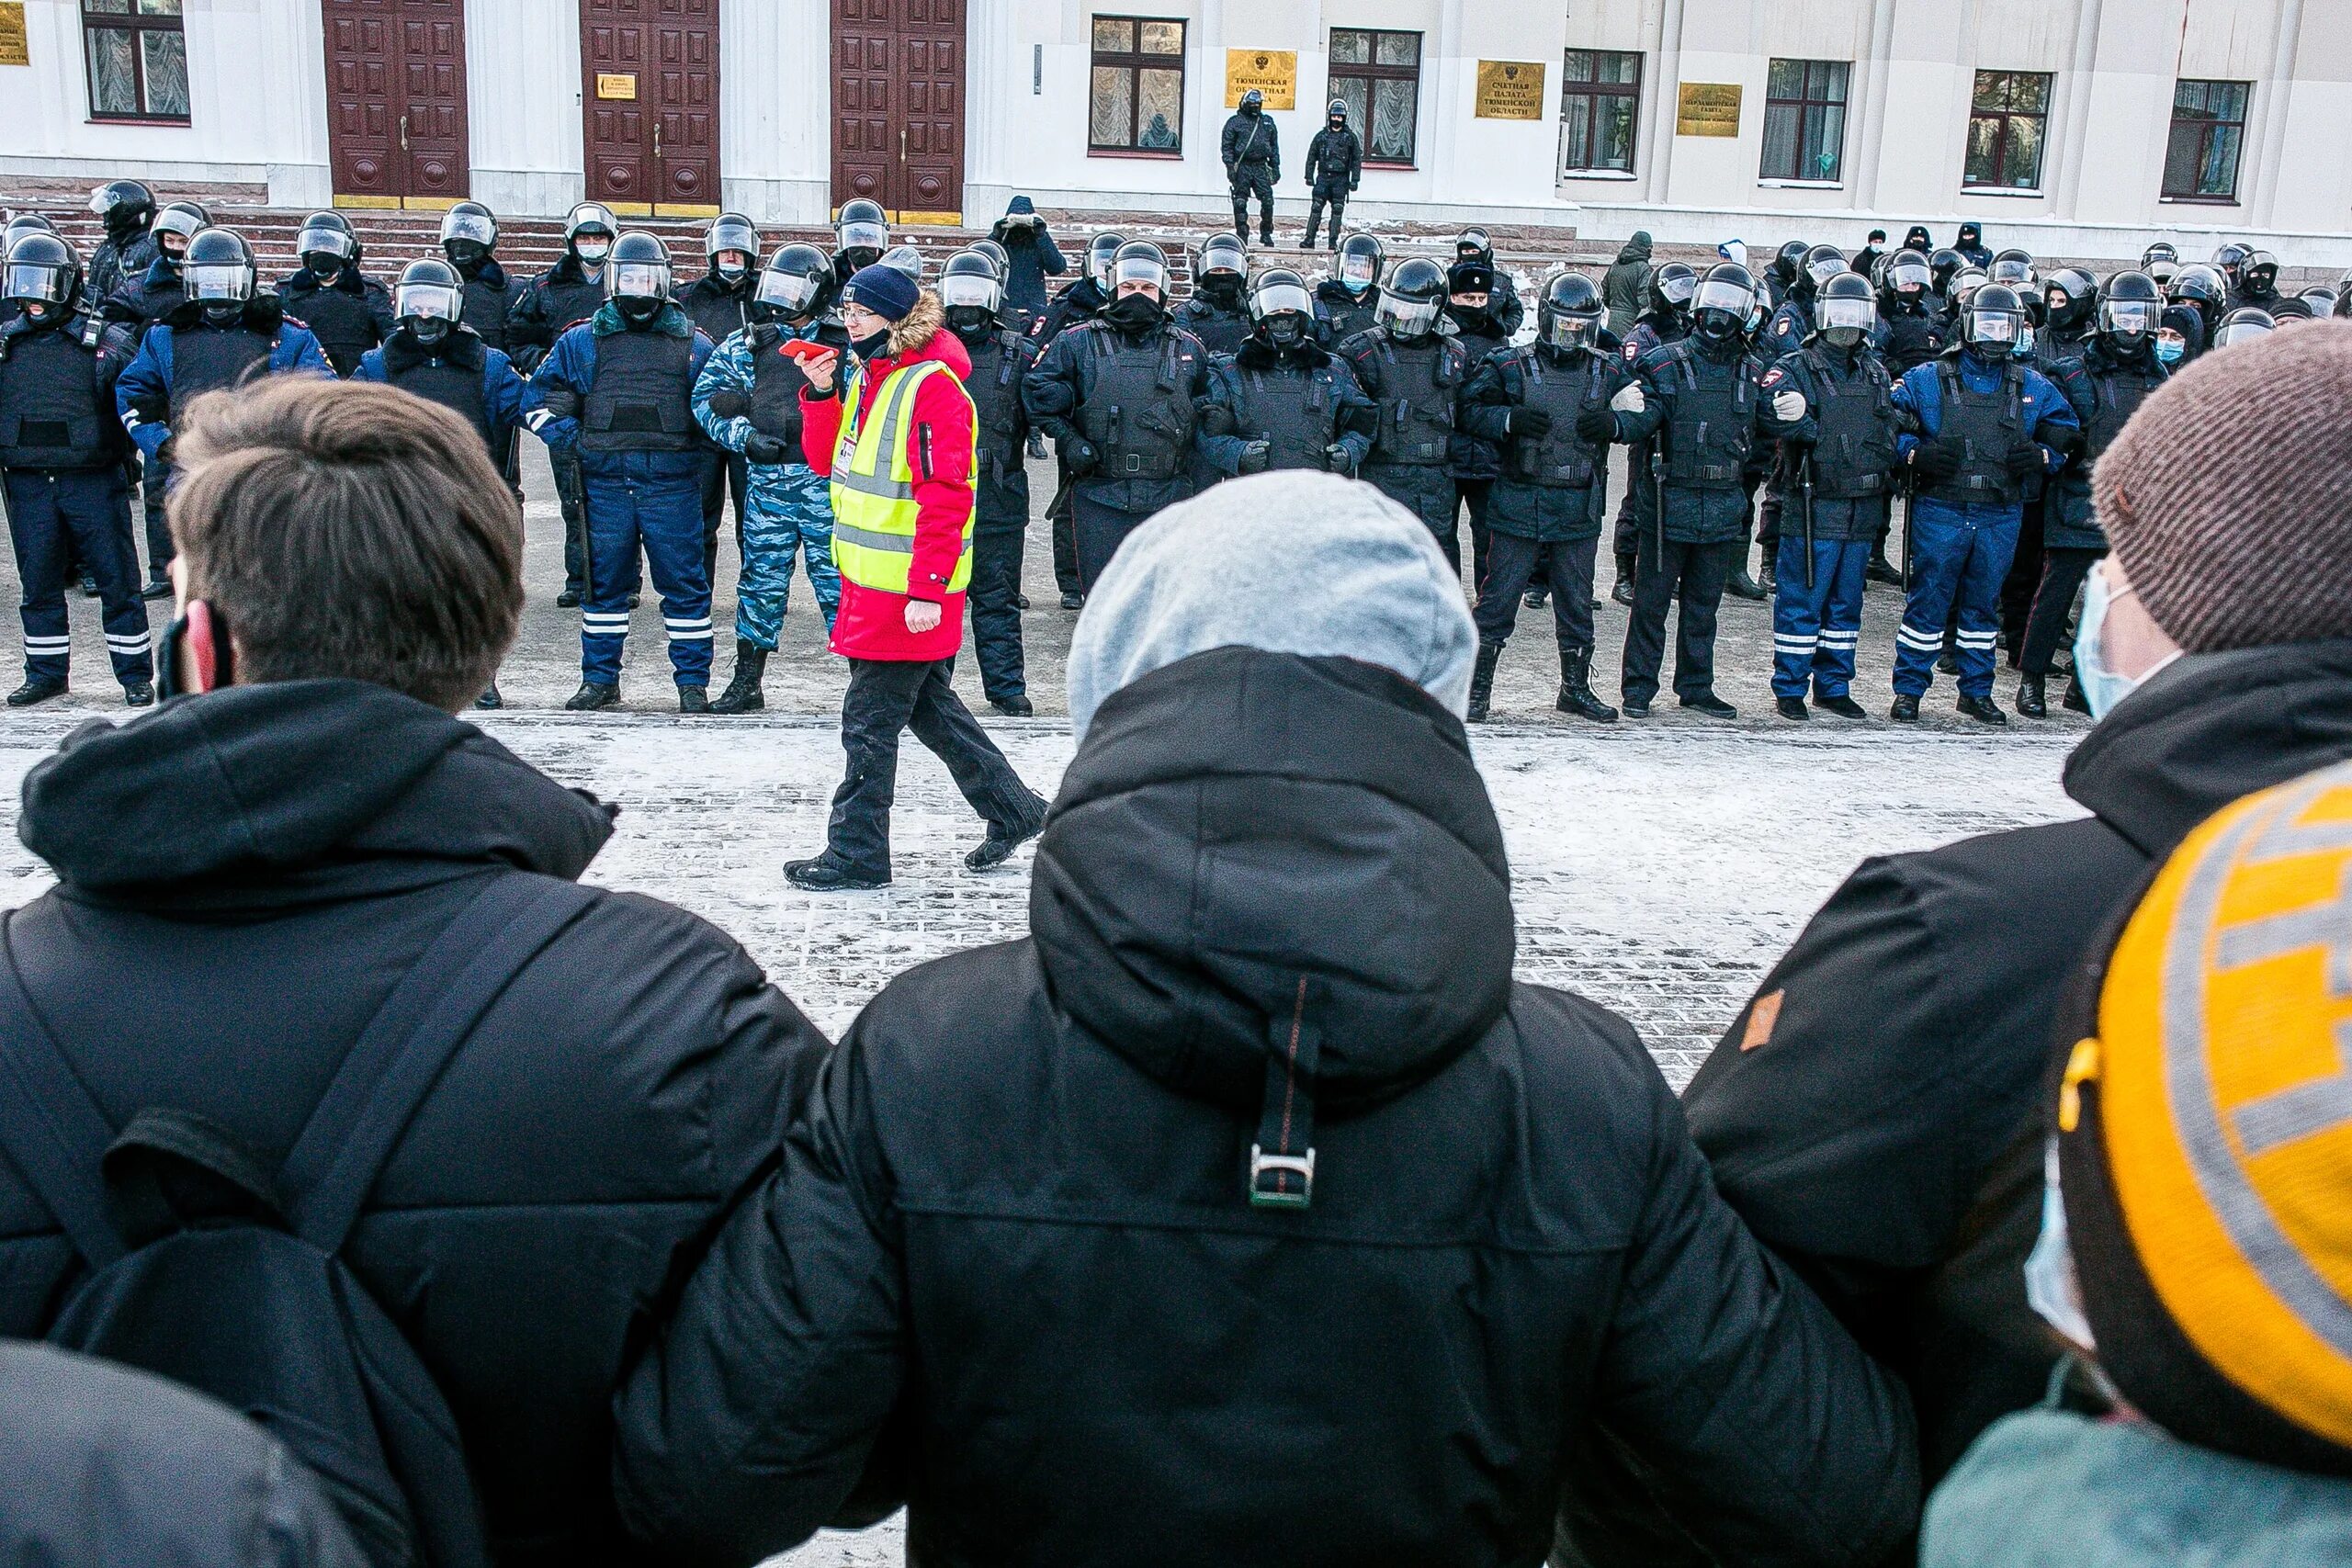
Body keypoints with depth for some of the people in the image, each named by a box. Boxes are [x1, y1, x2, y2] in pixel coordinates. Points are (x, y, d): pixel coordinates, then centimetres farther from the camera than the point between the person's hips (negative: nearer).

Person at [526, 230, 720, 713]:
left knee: (684, 582, 0)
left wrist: (697, 453, -1)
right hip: (605, 480, 1)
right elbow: (542, 396, 15)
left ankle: (692, 682, 7)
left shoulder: (693, 345, 8)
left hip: (672, 483, -1)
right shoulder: (581, 341, 10)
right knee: (603, 581, 8)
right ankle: (600, 680, 18)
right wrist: (573, 439, 0)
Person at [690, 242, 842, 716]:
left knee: (837, 578, -4)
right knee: (762, 578, 8)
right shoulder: (744, 345, 13)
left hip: (825, 480, -3)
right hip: (766, 477, 3)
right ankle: (747, 682, 17)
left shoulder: (842, 344, 6)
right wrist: (745, 436, -7)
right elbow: (707, 399, 7)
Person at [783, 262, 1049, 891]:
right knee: (930, 707, 18)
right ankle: (1012, 810, 30)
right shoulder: (864, 376, 12)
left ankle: (856, 855, 11)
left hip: (908, 588, -9)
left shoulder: (932, 386, -16)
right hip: (871, 578, 9)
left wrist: (926, 589, -24)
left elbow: (944, 496, -21)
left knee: (870, 721, -1)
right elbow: (829, 462, 17)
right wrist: (821, 395, 1)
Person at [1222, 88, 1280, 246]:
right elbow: (1226, 146, -1)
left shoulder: (1267, 122, 14)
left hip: (1261, 167, 3)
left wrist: (1275, 166, 12)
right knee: (1240, 202, -2)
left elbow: (1274, 145, 18)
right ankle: (1242, 234, 5)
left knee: (1268, 201, -3)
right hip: (1242, 167, -3)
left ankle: (1266, 234, 9)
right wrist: (1230, 166, -11)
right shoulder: (1235, 122, 2)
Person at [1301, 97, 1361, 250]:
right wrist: (1309, 176, 4)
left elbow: (1357, 159, 5)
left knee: (1337, 210, -1)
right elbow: (1311, 157, 11)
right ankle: (1309, 239, -2)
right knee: (1316, 208, -4)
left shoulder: (1350, 137, 4)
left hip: (1341, 179, -1)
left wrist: (1354, 180, -2)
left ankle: (1333, 241, 3)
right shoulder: (1321, 135, 8)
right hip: (1323, 176, 1)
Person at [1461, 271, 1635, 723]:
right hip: (1520, 501, -3)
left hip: (1579, 508, 3)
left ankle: (1576, 688, 25)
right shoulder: (1509, 367, -2)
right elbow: (1469, 409, -2)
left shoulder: (1608, 371, 7)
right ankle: (1478, 686, 9)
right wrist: (1510, 419, -19)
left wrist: (1613, 424, -8)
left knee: (1576, 601, 12)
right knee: (1499, 597, 0)